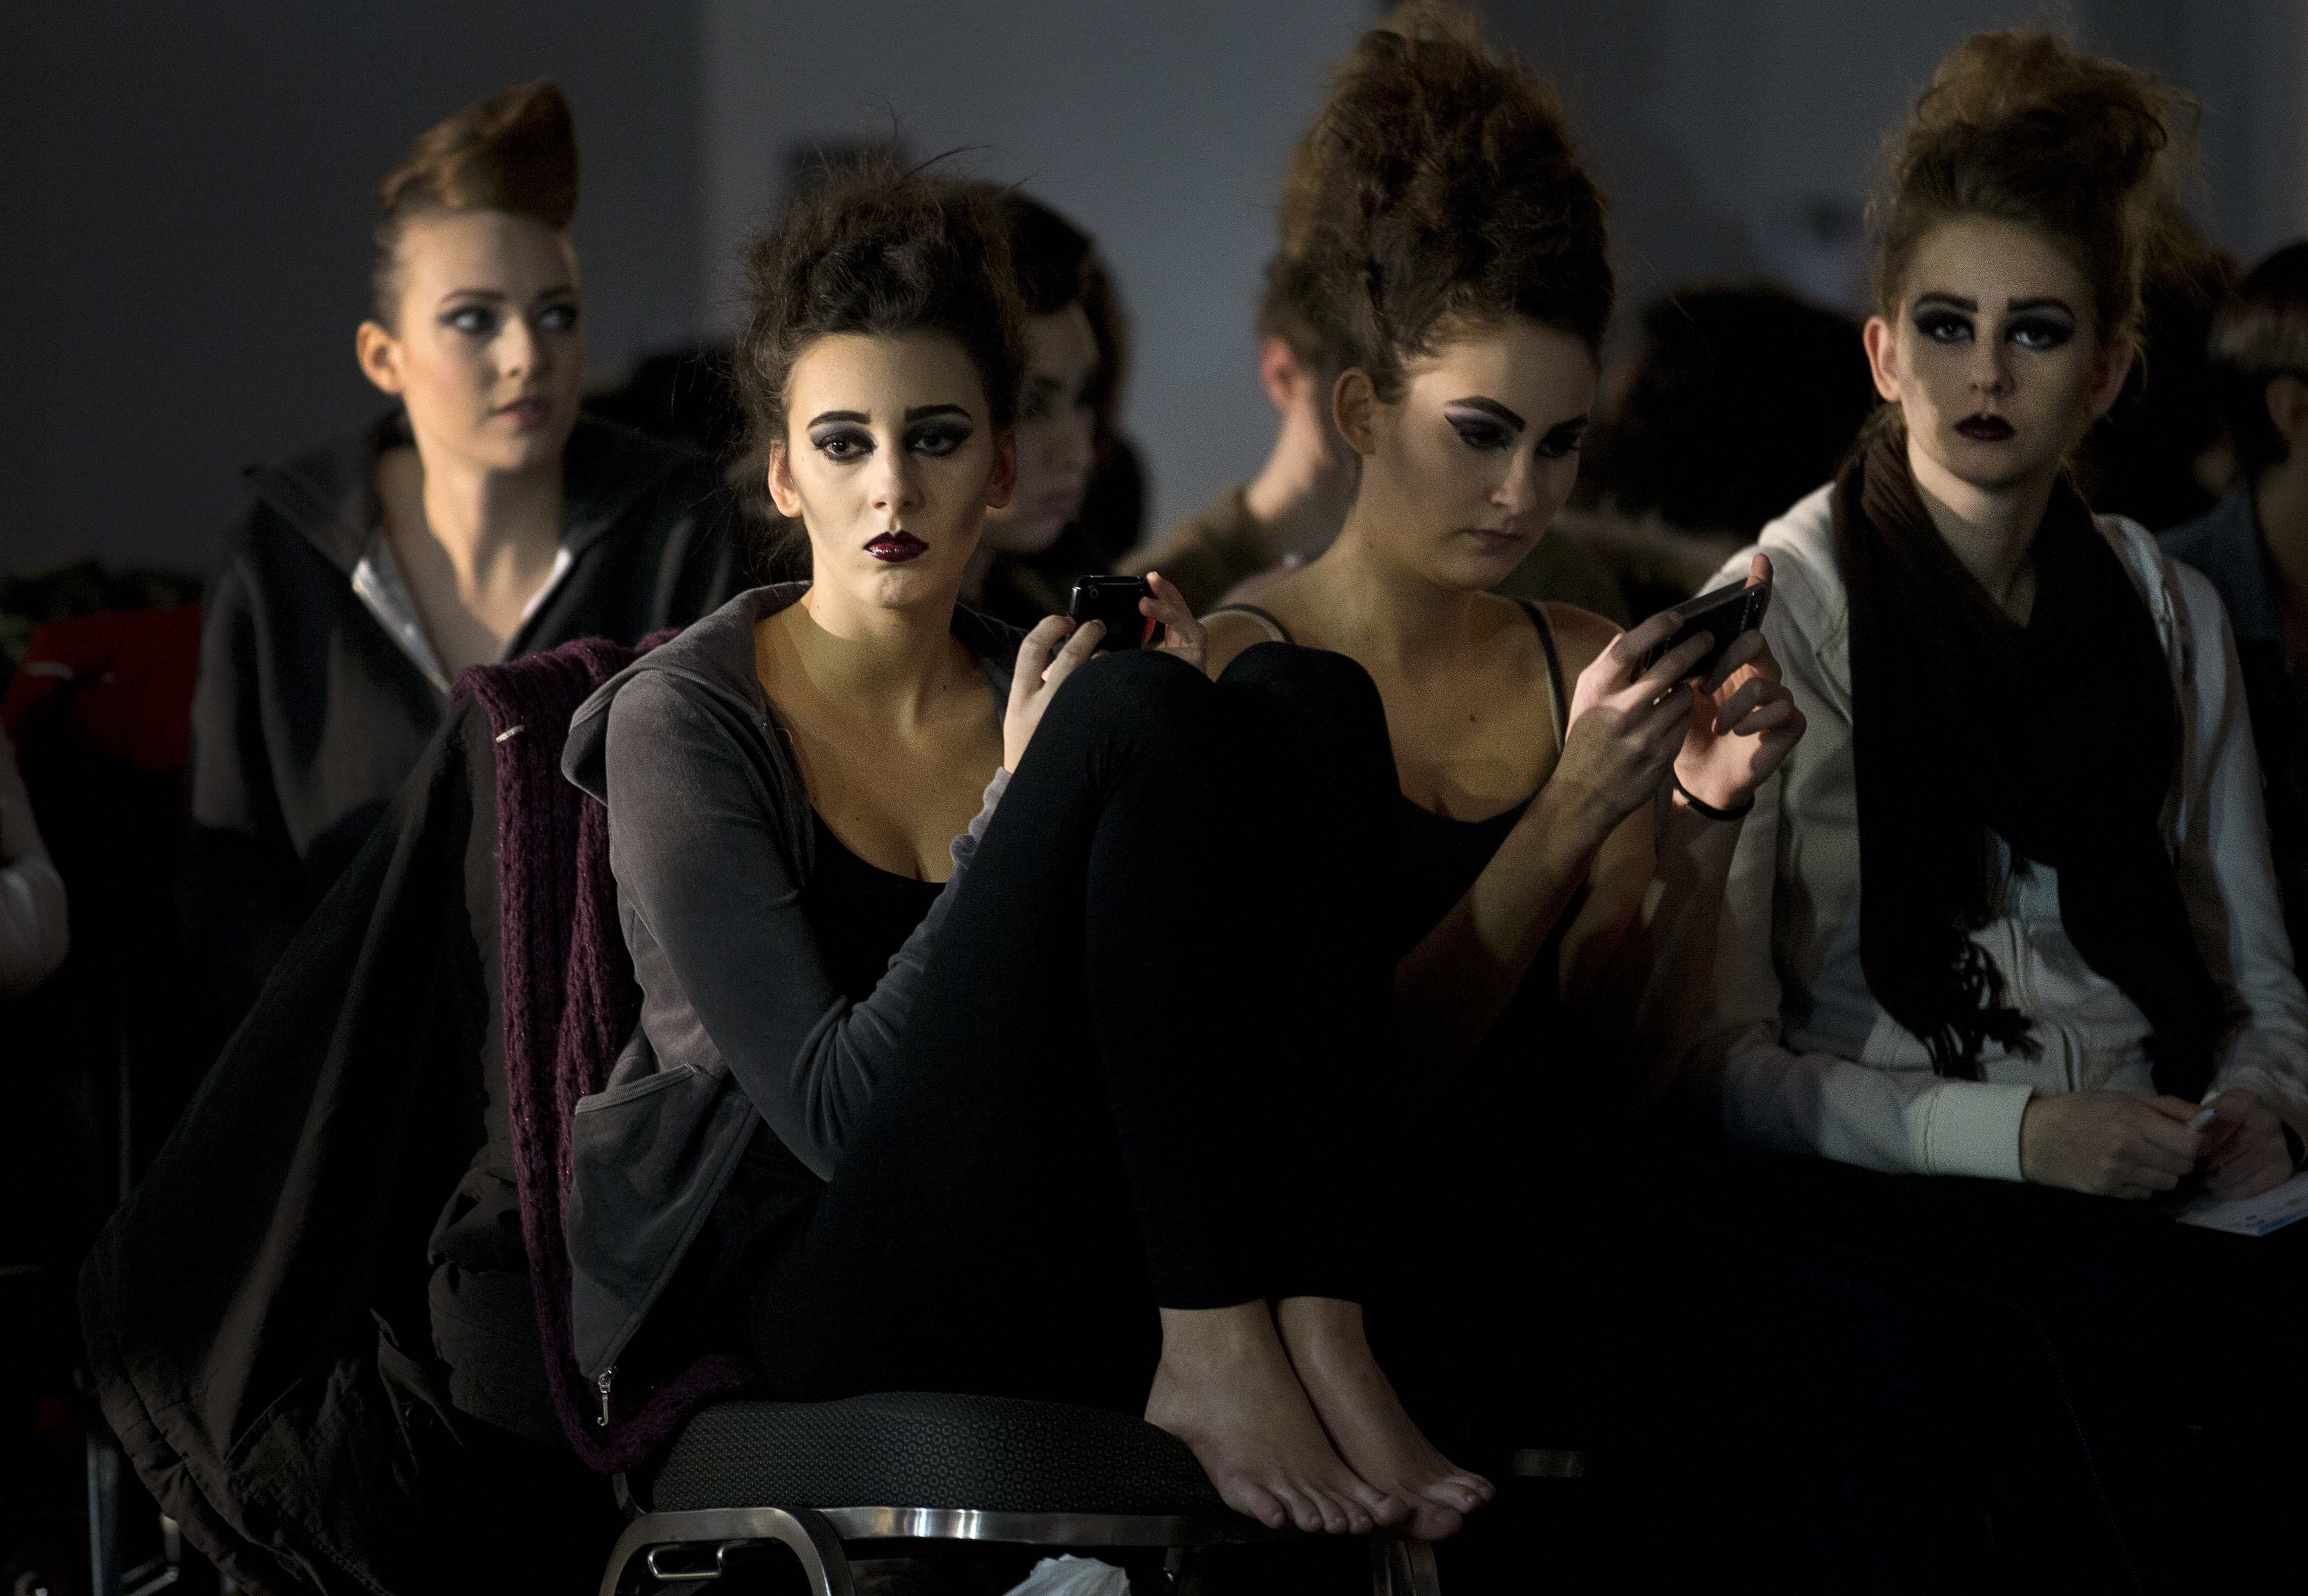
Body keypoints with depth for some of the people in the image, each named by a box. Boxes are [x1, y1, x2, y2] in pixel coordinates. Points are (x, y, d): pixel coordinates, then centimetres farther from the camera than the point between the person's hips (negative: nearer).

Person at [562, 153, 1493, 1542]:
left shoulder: (1030, 695, 14)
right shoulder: (683, 724, -3)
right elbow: (836, 1115, -13)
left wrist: (1186, 742, -5)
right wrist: (1014, 820, -13)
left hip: (1084, 1290, 5)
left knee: (1306, 699, -11)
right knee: (1135, 718, -22)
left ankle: (1317, 1333, -23)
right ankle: (1216, 1354, -27)